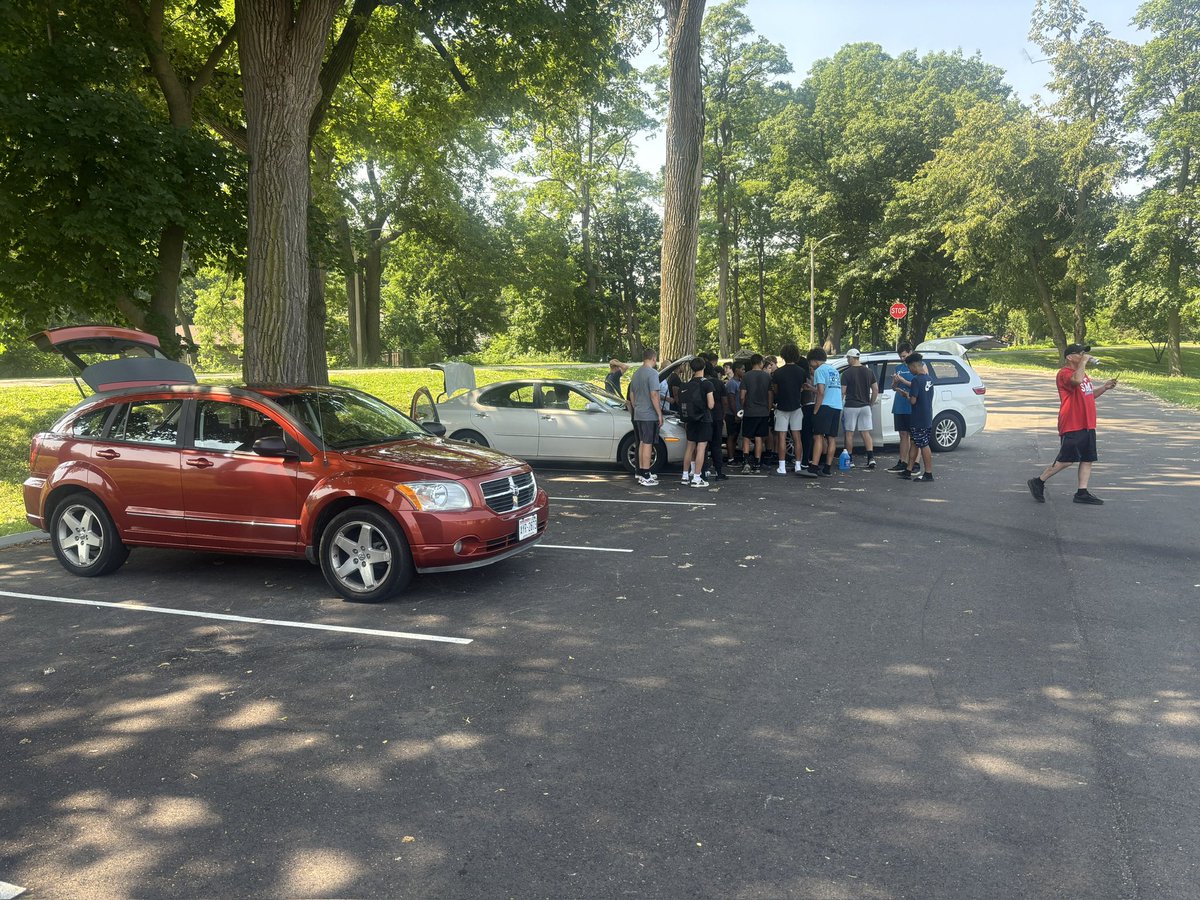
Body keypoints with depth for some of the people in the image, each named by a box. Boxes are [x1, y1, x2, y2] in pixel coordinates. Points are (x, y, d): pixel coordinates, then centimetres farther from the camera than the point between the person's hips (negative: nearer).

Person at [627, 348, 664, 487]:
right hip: (650, 415, -8)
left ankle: (641, 472, 24)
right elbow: (654, 395, -19)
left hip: (638, 415, 8)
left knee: (642, 443, 17)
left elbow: (631, 395, 20)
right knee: (648, 444, -5)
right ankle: (645, 477, -4)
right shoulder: (652, 373, -13)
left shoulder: (636, 374, 13)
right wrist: (660, 414, -15)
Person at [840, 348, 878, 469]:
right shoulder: (868, 372, 6)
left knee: (849, 433, 5)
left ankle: (849, 459, 9)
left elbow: (842, 391, -9)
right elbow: (876, 389, 6)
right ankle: (871, 457, -10)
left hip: (851, 406, -4)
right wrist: (871, 403, 15)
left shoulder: (847, 373, -8)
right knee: (866, 433, 5)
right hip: (865, 406, 4)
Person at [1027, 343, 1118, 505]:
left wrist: (1104, 388, 14)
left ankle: (1082, 493, 10)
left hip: (1087, 425, 9)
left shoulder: (1083, 373, 20)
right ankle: (1039, 482, 4)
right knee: (1067, 460, -9)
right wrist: (1083, 362, -22)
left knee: (1087, 460, 6)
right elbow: (1076, 380, -35)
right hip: (1072, 426, -9)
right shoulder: (1064, 373, -12)